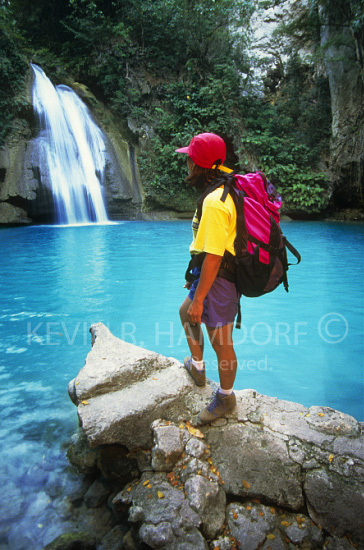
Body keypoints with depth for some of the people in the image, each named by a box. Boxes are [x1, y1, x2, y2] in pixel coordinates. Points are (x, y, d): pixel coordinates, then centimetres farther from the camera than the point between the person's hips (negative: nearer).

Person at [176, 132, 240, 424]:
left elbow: (213, 257, -27)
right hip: (218, 275, 11)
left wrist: (198, 298, -20)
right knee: (185, 313, 28)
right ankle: (197, 368, 47)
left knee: (221, 343, 6)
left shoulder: (215, 202, -26)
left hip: (218, 280, -11)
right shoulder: (228, 189, 7)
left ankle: (225, 399, 30)